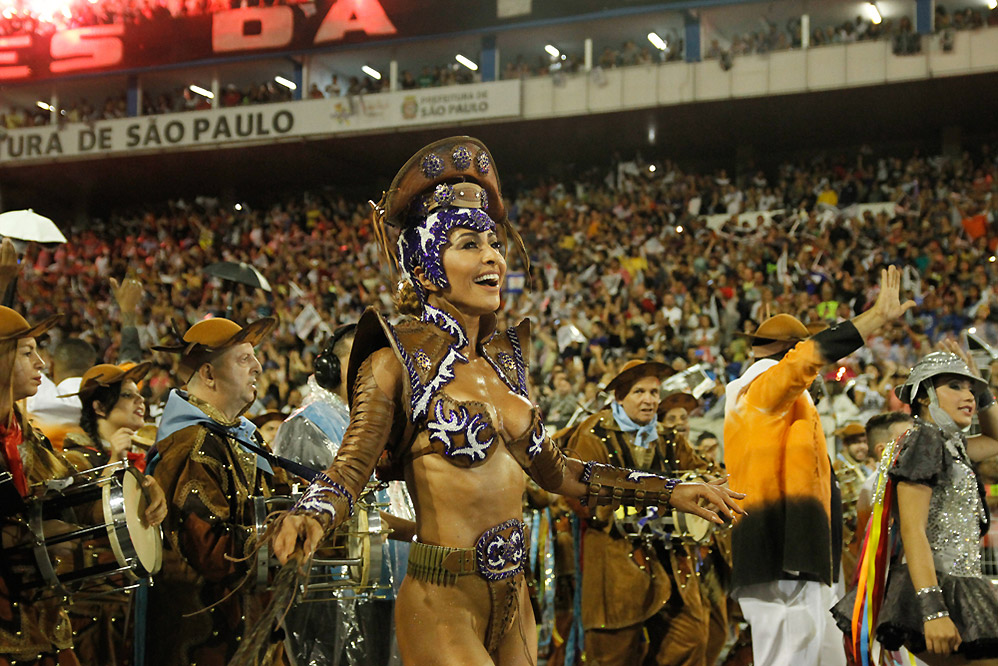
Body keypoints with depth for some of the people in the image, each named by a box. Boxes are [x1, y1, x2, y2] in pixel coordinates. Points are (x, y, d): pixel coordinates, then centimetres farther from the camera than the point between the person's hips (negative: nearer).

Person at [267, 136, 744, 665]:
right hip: (441, 604, -6)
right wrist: (308, 518, -40)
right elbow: (350, 468, -17)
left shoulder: (505, 355, 10)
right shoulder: (398, 362, -8)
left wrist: (672, 493, 18)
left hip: (512, 601, 6)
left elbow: (553, 471, 17)